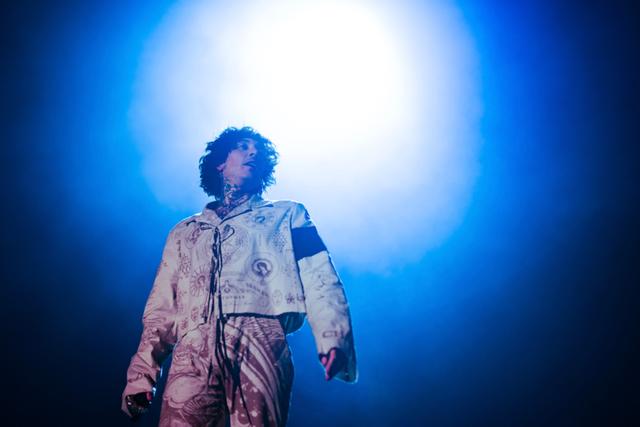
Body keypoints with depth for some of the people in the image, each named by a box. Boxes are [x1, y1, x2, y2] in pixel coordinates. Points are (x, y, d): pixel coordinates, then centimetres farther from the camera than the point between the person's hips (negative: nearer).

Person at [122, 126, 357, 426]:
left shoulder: (286, 216, 24)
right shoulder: (184, 231, 31)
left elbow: (319, 280, 8)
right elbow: (161, 308, 23)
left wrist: (333, 337, -11)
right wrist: (141, 373, 8)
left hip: (259, 342, -1)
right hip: (193, 352, 2)